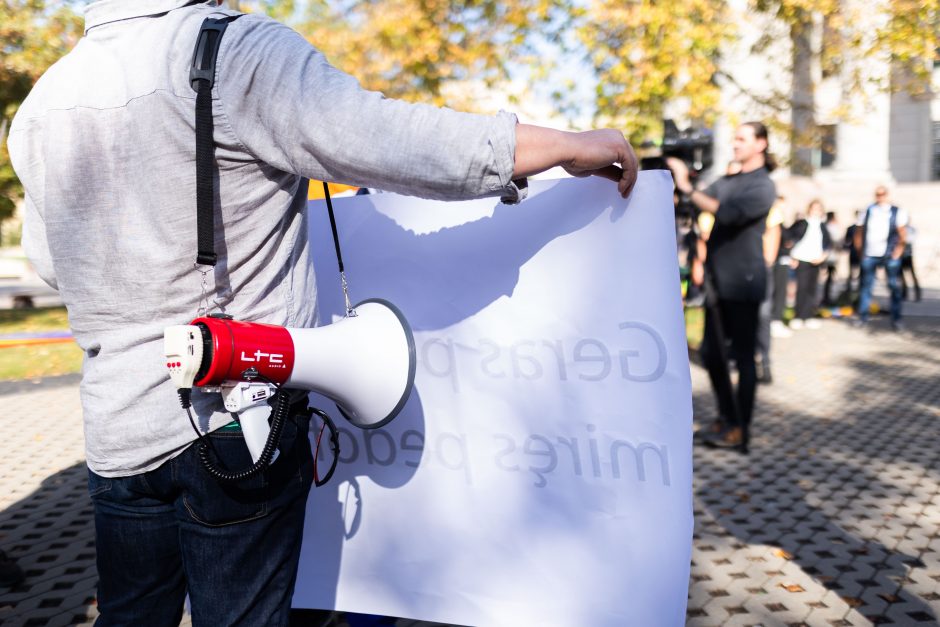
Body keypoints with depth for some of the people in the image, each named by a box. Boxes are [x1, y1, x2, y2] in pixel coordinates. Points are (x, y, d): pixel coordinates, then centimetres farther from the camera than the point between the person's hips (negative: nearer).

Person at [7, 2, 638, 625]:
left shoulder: (39, 106, 5)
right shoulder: (242, 53, -15)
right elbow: (388, 141, -22)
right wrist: (573, 145, -12)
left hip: (116, 430, 6)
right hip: (240, 419, -5)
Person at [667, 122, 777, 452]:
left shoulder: (763, 186, -8)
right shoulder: (727, 182, 16)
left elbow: (727, 214, -24)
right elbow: (701, 204, 9)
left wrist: (687, 188, -25)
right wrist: (677, 181, -6)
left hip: (742, 282, -8)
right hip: (718, 279, 8)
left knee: (743, 355, 0)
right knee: (712, 351, 11)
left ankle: (740, 429, 8)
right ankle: (726, 418, 25)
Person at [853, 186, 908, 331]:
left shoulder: (897, 212, 4)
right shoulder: (866, 212, 10)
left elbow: (903, 234, 0)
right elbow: (858, 233, 13)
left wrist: (898, 251, -9)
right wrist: (860, 252, 7)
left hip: (889, 255, -2)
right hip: (869, 255, 2)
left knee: (895, 287, -2)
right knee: (866, 285, 2)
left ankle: (896, 319, 4)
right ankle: (862, 317, 10)